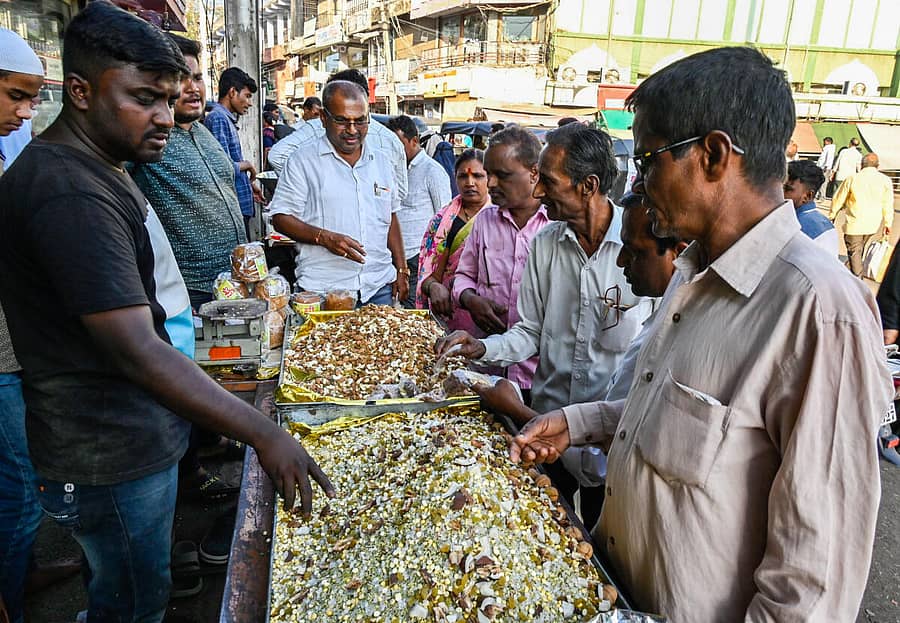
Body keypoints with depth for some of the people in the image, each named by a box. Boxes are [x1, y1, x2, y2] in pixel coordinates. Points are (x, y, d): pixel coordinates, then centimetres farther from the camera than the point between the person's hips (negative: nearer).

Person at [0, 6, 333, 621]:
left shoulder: (97, 167, 9)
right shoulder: (70, 194, -27)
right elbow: (137, 352, -32)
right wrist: (265, 433, -33)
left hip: (134, 434, 10)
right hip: (113, 460, -10)